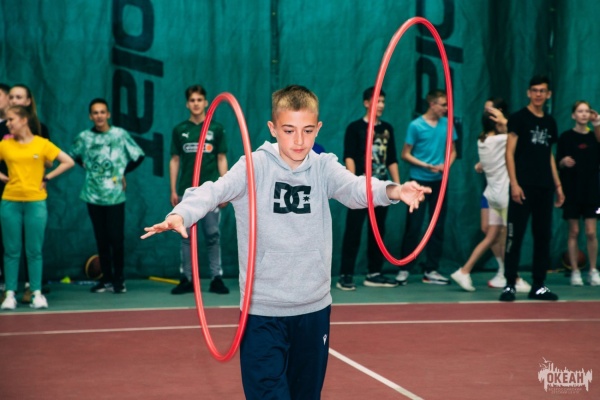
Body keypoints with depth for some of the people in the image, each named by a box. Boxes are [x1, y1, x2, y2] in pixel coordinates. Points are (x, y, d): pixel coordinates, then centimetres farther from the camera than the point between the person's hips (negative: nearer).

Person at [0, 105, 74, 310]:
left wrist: (47, 178, -1)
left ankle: (37, 294, 7)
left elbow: (68, 162, 2)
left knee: (34, 251, 2)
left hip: (36, 202, -1)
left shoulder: (42, 144, 1)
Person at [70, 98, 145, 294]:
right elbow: (73, 157, 20)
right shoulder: (84, 137, 3)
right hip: (93, 196, 2)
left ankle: (119, 279, 9)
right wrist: (88, 168, 10)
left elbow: (139, 156, 7)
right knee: (101, 239, 7)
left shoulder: (120, 134, -1)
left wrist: (123, 172, 4)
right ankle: (106, 278, 15)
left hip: (115, 196, -2)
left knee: (116, 238, -2)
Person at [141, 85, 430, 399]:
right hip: (263, 311, -3)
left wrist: (392, 191, -41)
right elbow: (215, 190, -23)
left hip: (314, 308, 3)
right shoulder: (255, 165, -8)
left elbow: (356, 188, -18)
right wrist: (180, 214, -44)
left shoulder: (324, 167, 0)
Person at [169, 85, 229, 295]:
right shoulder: (179, 130, 7)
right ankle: (186, 279, 8)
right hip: (186, 191, 1)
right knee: (187, 237, 3)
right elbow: (174, 161, 10)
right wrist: (173, 190, 5)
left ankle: (217, 278, 4)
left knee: (213, 236, -1)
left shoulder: (216, 129, 5)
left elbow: (222, 159, 6)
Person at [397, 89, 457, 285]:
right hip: (419, 181, -4)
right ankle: (404, 269, 8)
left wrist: (447, 165, -7)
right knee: (413, 226, -1)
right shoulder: (416, 126, -6)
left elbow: (452, 151, 13)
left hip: (439, 182, 4)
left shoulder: (447, 124, 4)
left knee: (437, 227, 6)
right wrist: (426, 165, -14)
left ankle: (431, 270, 15)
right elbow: (405, 154, -3)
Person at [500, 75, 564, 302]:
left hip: (545, 189, 6)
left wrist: (558, 185, 16)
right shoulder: (519, 118, 0)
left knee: (543, 236, 5)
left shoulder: (550, 122, 16)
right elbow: (510, 152, -5)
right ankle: (509, 285, -1)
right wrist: (514, 183, -14)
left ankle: (538, 286, 12)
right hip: (523, 187, -6)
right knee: (515, 235, -6)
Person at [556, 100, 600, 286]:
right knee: (573, 232, 2)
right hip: (571, 190, -1)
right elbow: (558, 164, 4)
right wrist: (563, 162, -20)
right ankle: (575, 272, 7)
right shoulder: (566, 137, 1)